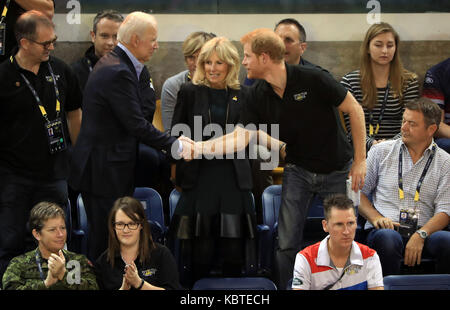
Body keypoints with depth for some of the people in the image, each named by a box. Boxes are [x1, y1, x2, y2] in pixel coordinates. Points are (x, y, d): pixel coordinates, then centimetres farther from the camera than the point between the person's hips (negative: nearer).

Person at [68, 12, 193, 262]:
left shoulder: (114, 64, 14)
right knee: (107, 240, -4)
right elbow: (136, 125, -20)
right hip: (103, 171, -10)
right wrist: (174, 145, -15)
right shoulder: (117, 72, -20)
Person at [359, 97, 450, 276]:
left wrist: (420, 235, -16)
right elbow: (359, 191, 16)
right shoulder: (381, 151, 13)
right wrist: (375, 217, -3)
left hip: (423, 231, 0)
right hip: (385, 229, 0)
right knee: (388, 238, -37)